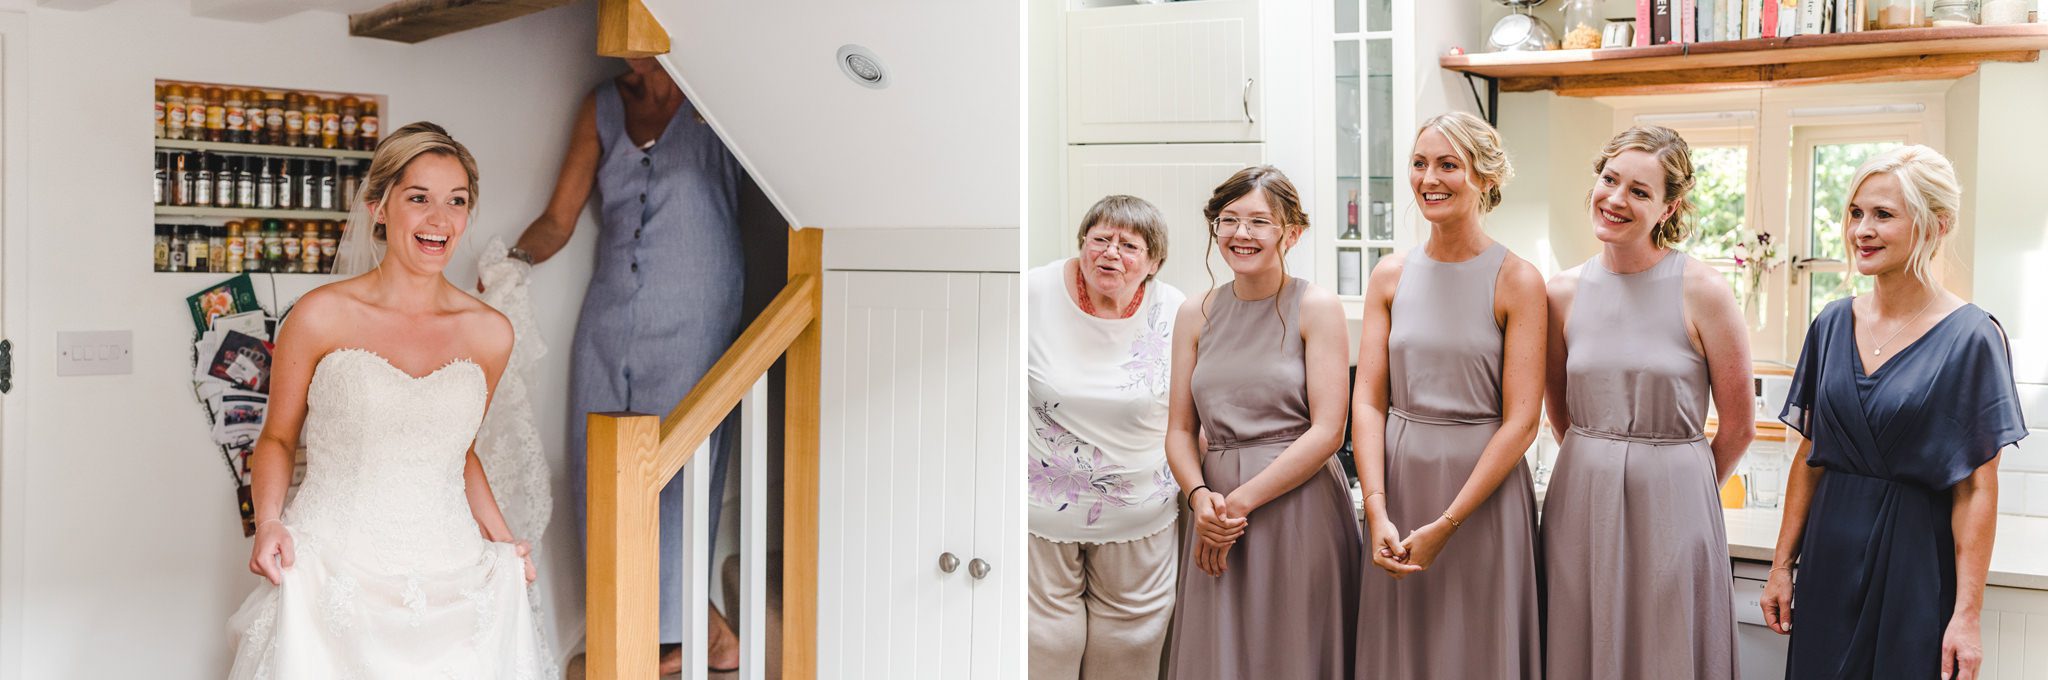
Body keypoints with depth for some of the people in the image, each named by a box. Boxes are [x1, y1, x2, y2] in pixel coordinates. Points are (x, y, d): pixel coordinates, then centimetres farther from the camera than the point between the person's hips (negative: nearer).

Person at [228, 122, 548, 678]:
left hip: (449, 584, 3)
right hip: (335, 581, -2)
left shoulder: (489, 333, 4)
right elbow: (277, 438, 6)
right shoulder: (322, 316, -4)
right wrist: (269, 523, -10)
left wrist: (500, 538, 8)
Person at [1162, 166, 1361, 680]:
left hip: (1299, 507, -3)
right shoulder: (1196, 315, 9)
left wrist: (1241, 501, -13)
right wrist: (1200, 497, -11)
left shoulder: (1316, 307, -3)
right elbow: (1180, 430, 8)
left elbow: (1328, 431, -9)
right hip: (1218, 513, 4)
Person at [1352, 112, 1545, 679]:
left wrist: (1445, 525, -15)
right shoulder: (1391, 276, 5)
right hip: (1398, 482, 4)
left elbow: (1521, 420, -11)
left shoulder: (1516, 281, -6)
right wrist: (1378, 513, -11)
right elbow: (1368, 402, 1)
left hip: (1484, 490, -3)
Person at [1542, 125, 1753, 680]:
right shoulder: (1565, 293, 1)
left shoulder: (1702, 291, -9)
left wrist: (1676, 485, 8)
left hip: (1672, 507, -3)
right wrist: (1598, 467, 12)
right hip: (1581, 504, 3)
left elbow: (1739, 427, -2)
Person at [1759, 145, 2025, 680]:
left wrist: (1967, 615, -14)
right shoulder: (1833, 324, 4)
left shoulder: (1970, 337, -10)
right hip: (1830, 553, 4)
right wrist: (1782, 565, 7)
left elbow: (1977, 489, -11)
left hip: (1916, 565, -4)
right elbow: (1811, 455, 8)